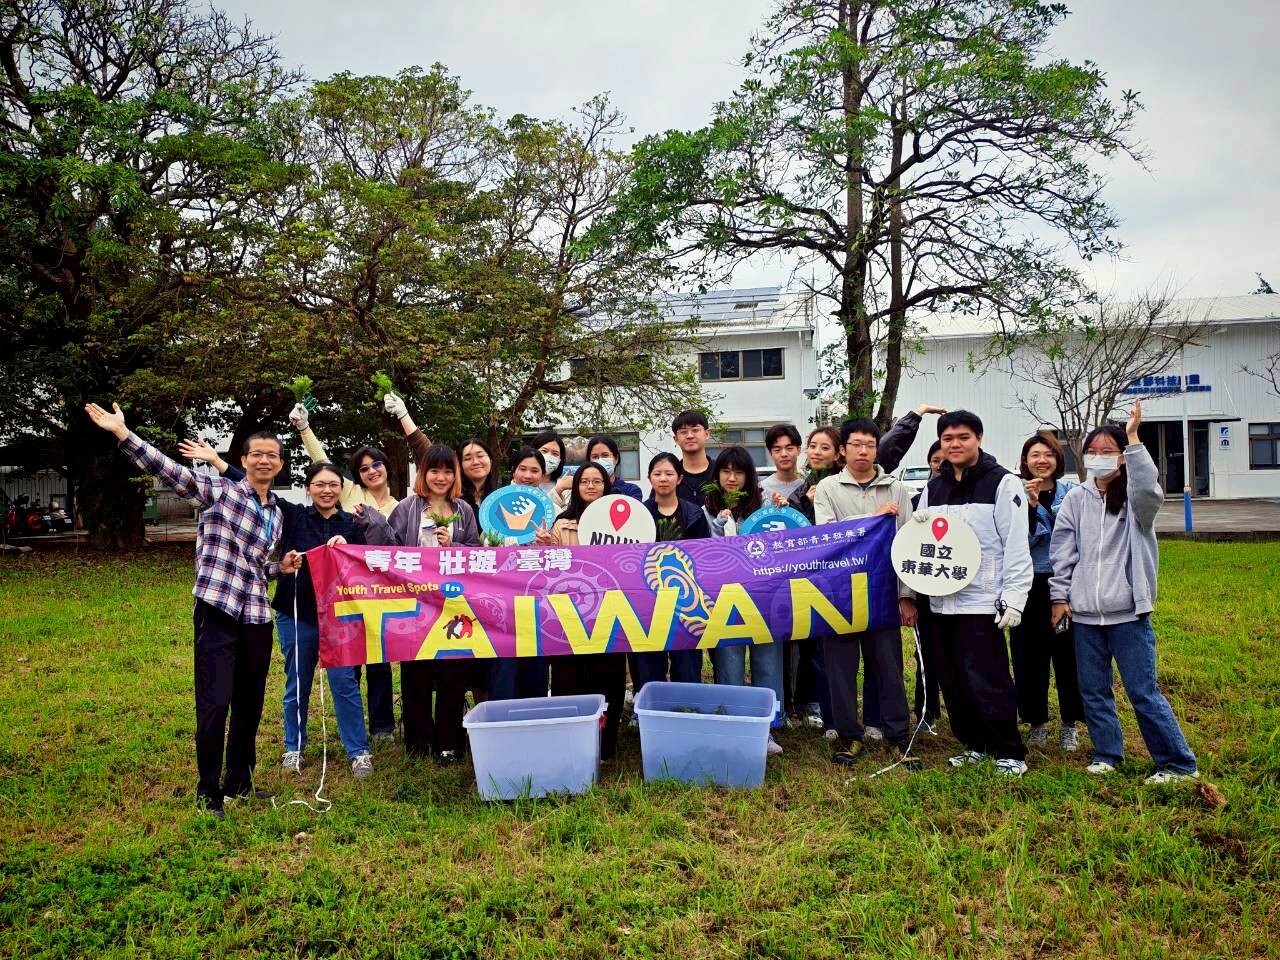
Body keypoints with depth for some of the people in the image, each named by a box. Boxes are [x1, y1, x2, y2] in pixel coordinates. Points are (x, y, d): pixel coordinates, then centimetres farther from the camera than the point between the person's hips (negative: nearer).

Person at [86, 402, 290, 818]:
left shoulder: (276, 512, 15)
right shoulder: (220, 490, -2)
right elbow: (168, 469, -14)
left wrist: (282, 567, 6)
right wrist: (121, 431, -24)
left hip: (256, 616, 6)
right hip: (217, 611, -6)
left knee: (250, 703, 13)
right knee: (215, 703, -7)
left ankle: (239, 781, 29)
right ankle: (208, 791, 10)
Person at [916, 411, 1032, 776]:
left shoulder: (1003, 483, -5)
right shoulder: (933, 488, 14)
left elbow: (1016, 546, -9)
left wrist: (1013, 598, -14)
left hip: (982, 602, -6)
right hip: (941, 601, 6)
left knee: (987, 681, -6)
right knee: (953, 681, 11)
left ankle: (1010, 753, 8)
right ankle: (975, 745, 25)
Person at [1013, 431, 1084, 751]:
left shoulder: (1072, 492, 3)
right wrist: (1030, 506, -19)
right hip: (1029, 585, 0)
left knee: (1068, 653, 3)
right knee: (1029, 656, 5)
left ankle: (1070, 723, 18)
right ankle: (1036, 721, 19)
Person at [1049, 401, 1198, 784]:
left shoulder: (1135, 499, -1)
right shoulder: (1075, 500, 7)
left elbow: (1149, 488, -27)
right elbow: (1062, 551, 7)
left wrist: (1133, 440, -28)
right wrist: (1060, 595, 2)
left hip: (1128, 612, -3)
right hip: (1084, 613, 4)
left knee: (1144, 692, -2)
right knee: (1093, 691, 11)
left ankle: (1178, 764, 10)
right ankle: (1107, 755, 26)